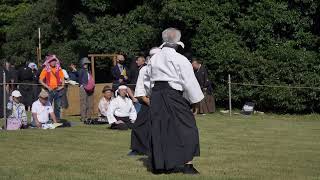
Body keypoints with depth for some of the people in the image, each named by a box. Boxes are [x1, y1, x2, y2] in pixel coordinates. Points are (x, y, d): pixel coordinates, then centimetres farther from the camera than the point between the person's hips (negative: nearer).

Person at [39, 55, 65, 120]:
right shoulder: (46, 69, 0)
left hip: (58, 90, 3)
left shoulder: (59, 69, 8)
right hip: (50, 90, -3)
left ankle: (57, 119, 12)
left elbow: (62, 78, 15)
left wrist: (62, 86, -2)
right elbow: (40, 80, -1)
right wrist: (47, 87, -10)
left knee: (58, 106, 6)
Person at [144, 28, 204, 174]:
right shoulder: (180, 60, -10)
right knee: (186, 129, 2)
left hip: (156, 97, 6)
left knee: (160, 130, 11)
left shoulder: (153, 59, 8)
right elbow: (189, 82, -10)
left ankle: (159, 165, 14)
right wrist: (195, 99, 1)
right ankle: (187, 164, -2)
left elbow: (147, 81, 15)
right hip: (174, 96, -6)